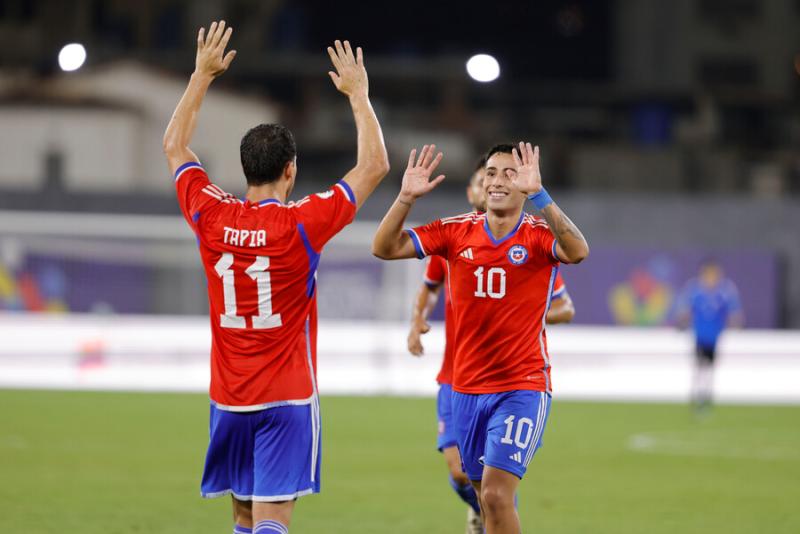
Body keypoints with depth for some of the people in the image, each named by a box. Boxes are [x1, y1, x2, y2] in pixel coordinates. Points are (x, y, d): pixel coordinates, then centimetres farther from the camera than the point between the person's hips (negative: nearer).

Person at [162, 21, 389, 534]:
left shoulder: (211, 217, -2)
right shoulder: (301, 225, -13)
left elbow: (174, 145, 15)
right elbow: (375, 166, -6)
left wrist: (203, 75, 20)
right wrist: (359, 95, 4)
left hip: (228, 400, 4)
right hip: (287, 400, -4)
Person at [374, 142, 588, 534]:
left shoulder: (539, 236, -8)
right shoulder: (456, 232, 2)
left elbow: (577, 252, -30)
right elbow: (384, 248, -4)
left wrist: (538, 194, -40)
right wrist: (406, 197, -20)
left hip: (523, 387, -4)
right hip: (467, 388, 4)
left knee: (496, 494, -17)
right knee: (486, 500, 12)